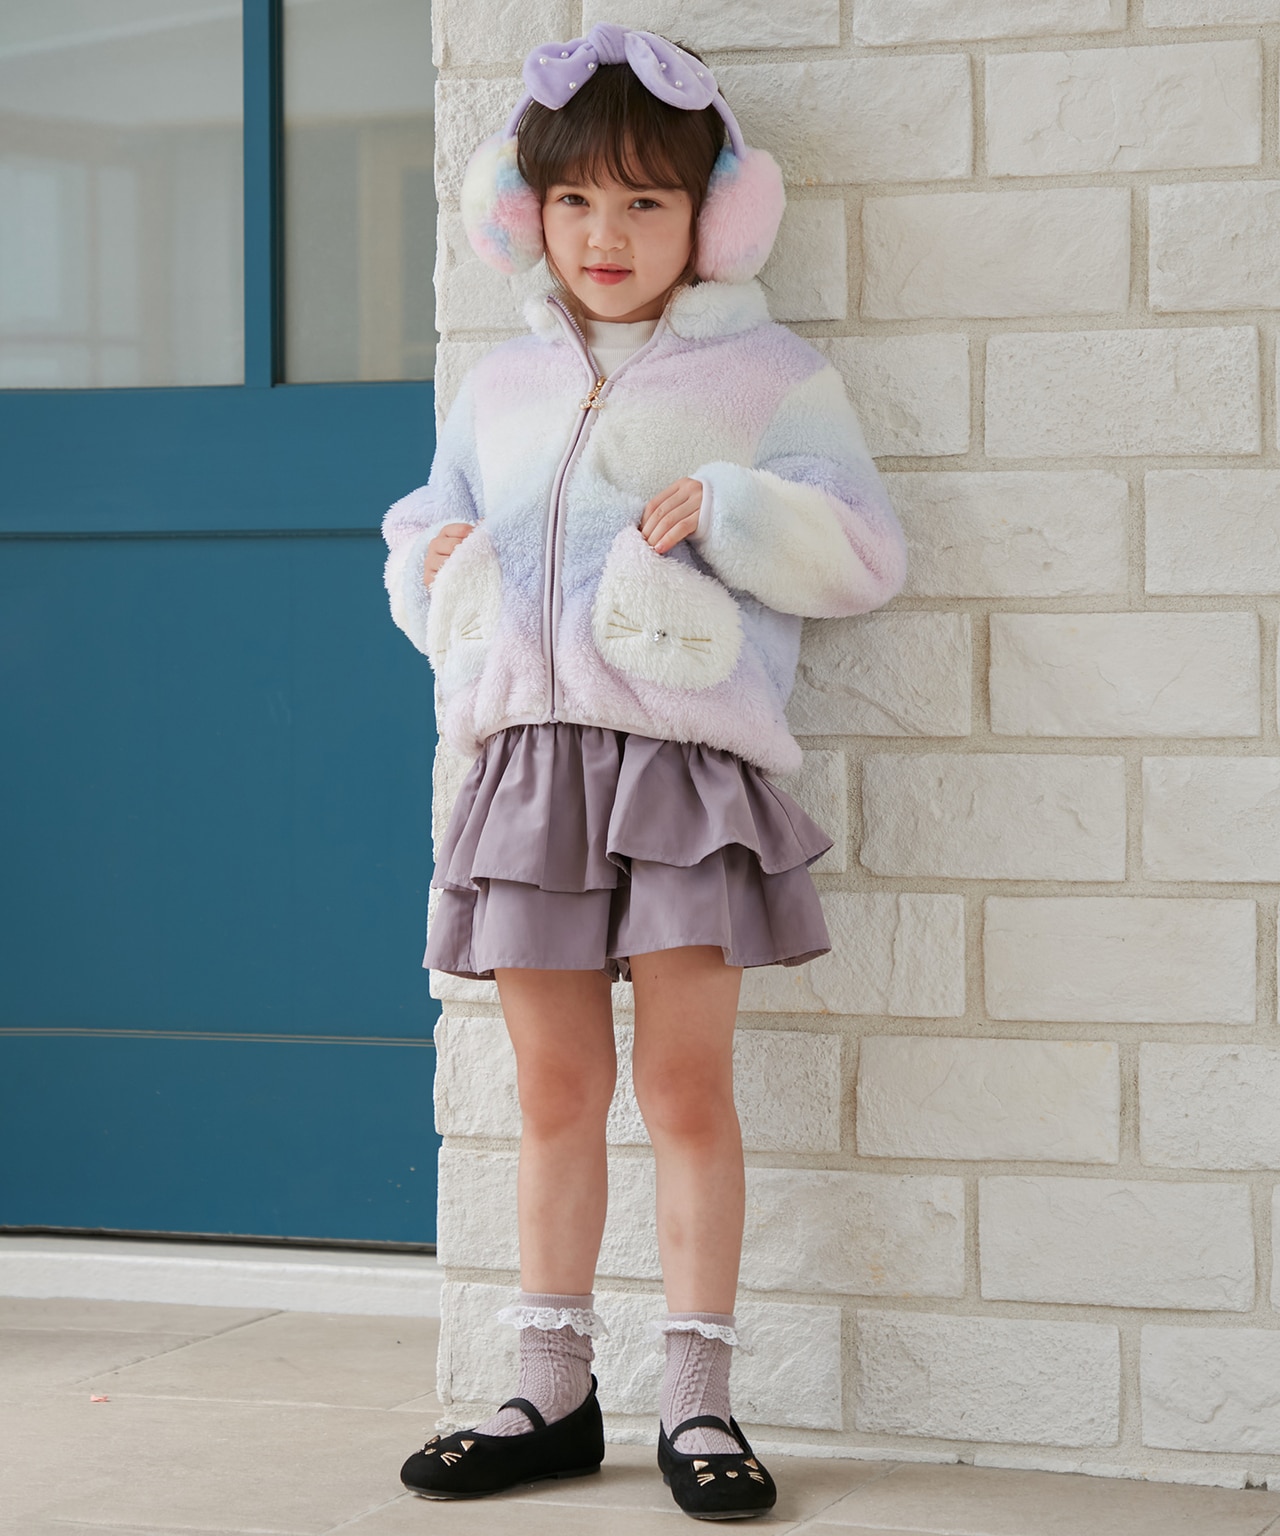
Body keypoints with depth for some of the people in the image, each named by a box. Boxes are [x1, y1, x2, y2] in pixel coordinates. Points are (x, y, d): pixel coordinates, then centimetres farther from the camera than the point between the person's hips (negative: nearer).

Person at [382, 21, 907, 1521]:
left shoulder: (766, 374, 3)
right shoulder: (497, 387, 16)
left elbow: (863, 550, -1)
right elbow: (424, 535, 26)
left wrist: (726, 509, -14)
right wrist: (436, 562, 4)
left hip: (685, 763, -4)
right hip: (529, 759, 4)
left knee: (686, 1083, -4)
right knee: (555, 1090, 8)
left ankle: (698, 1400, 4)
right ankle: (552, 1394, 16)